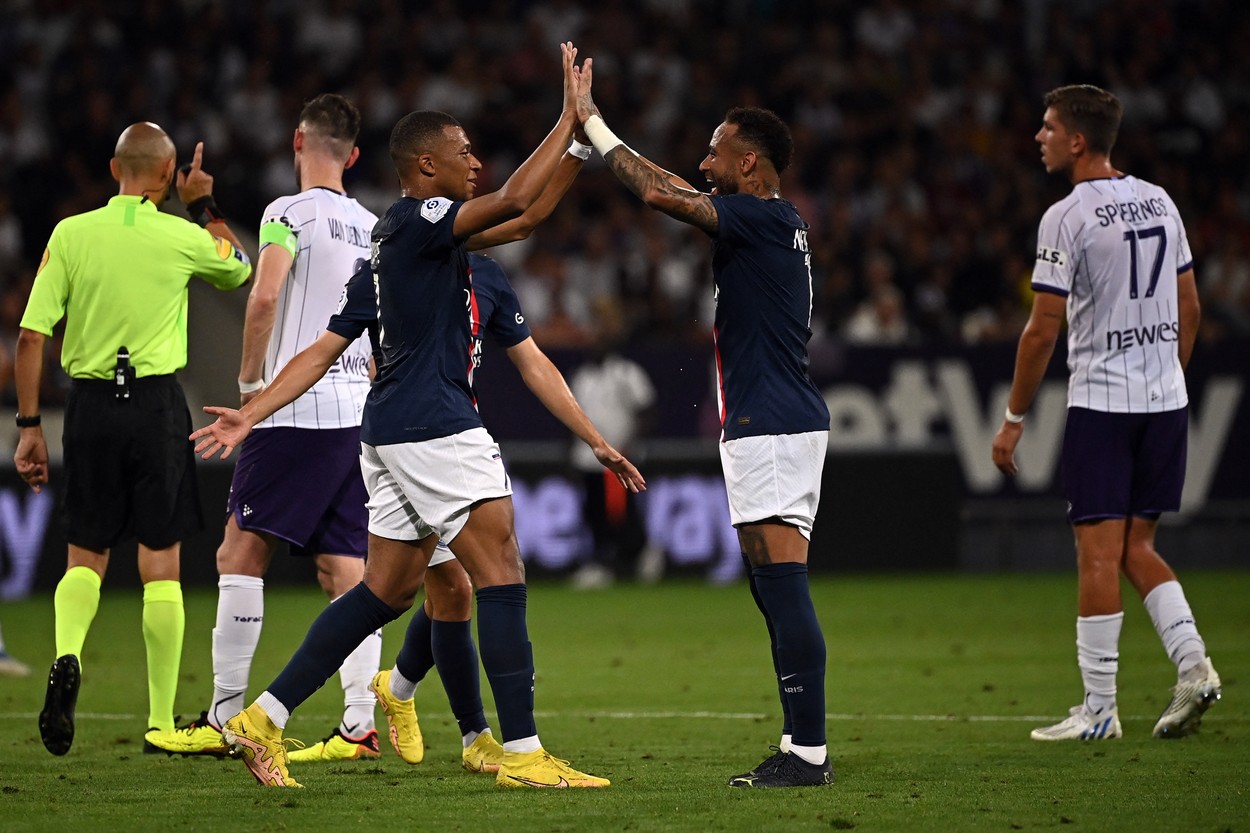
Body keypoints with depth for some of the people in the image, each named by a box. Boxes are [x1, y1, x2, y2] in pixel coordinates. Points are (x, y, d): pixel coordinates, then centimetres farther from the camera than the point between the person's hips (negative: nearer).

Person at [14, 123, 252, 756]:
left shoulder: (71, 233, -2)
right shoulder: (183, 237, -4)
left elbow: (31, 336, -4)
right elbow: (240, 270, 20)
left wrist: (29, 426, 3)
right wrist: (203, 206, 26)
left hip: (90, 401, 1)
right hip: (157, 402, -1)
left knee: (85, 555, 13)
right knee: (160, 562, 6)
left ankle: (67, 657, -16)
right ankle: (161, 721, 7)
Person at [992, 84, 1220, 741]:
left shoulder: (1067, 218, -11)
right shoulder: (1159, 202, 9)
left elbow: (1043, 330, -12)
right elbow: (1189, 307, 15)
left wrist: (1013, 420, -5)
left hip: (1101, 399, -7)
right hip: (1167, 397, 7)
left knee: (1098, 552, -3)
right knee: (1136, 548, 14)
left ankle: (1099, 708, -1)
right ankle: (1192, 662, -2)